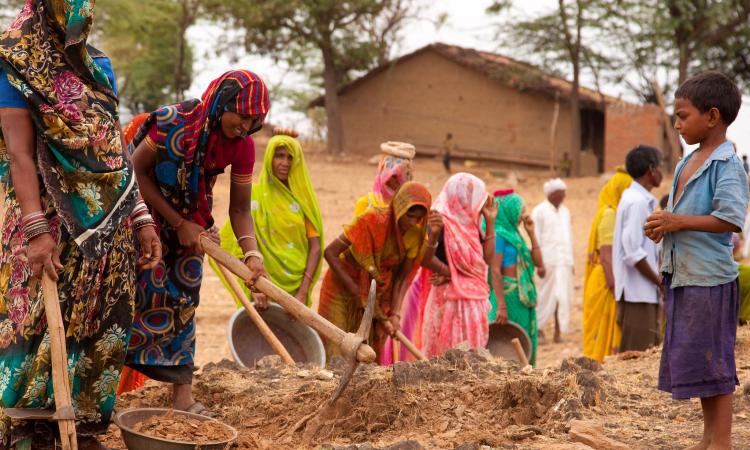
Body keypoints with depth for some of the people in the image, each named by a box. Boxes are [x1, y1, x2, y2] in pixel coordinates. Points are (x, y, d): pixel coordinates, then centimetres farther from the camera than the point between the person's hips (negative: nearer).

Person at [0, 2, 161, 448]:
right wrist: (37, 230, -22)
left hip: (108, 226, 6)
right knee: (40, 324, -4)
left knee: (100, 328, 6)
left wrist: (141, 217, 8)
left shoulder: (98, 64, 13)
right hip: (52, 222, -6)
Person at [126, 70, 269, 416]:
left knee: (183, 302, 4)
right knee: (145, 292, -10)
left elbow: (239, 208, -8)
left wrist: (251, 252, -25)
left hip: (190, 221, 5)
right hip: (147, 212, -5)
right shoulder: (173, 121, -27)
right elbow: (138, 171, -18)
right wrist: (178, 224, -17)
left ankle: (183, 397, 4)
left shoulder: (242, 146, -12)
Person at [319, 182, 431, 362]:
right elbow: (330, 252, -24)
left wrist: (395, 314, -18)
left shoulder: (416, 236, -11)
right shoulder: (372, 220, -25)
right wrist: (355, 290, -23)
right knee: (335, 350, -6)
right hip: (342, 286, -4)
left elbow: (402, 277, -5)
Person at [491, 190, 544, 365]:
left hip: (523, 297, 9)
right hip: (508, 295, -9)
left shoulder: (513, 233, 15)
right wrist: (501, 306, -24)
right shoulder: (499, 235, -11)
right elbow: (495, 271, -18)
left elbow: (538, 262, 14)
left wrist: (531, 233, 11)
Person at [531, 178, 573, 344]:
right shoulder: (539, 211, -3)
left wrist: (571, 261, 16)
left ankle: (559, 331, 6)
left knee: (563, 297, 2)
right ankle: (539, 329, 5)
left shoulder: (565, 211, 17)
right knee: (545, 297, -4)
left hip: (564, 262, 6)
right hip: (548, 261, -6)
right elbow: (536, 238, -7)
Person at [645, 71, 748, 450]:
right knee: (695, 360, 14)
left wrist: (679, 222, -20)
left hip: (709, 278, -9)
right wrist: (662, 227, 4)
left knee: (712, 361, -4)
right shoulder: (687, 164, 14)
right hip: (681, 275, 9)